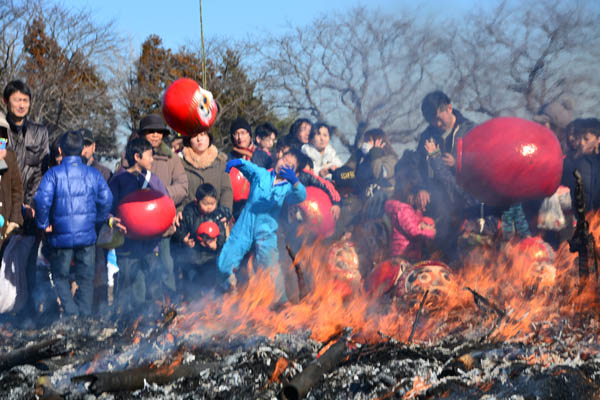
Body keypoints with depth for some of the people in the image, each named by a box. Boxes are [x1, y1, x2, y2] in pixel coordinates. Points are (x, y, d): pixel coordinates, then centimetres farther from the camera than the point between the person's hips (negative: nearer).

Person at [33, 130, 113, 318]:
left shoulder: (53, 174, -8)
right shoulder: (93, 173, 1)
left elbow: (42, 200, -19)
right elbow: (106, 199, -2)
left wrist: (44, 224, -7)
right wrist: (98, 220, 12)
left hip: (62, 235, -2)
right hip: (87, 235, 2)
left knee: (60, 276, 11)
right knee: (86, 278, 13)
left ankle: (71, 312, -5)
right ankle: (85, 313, 13)